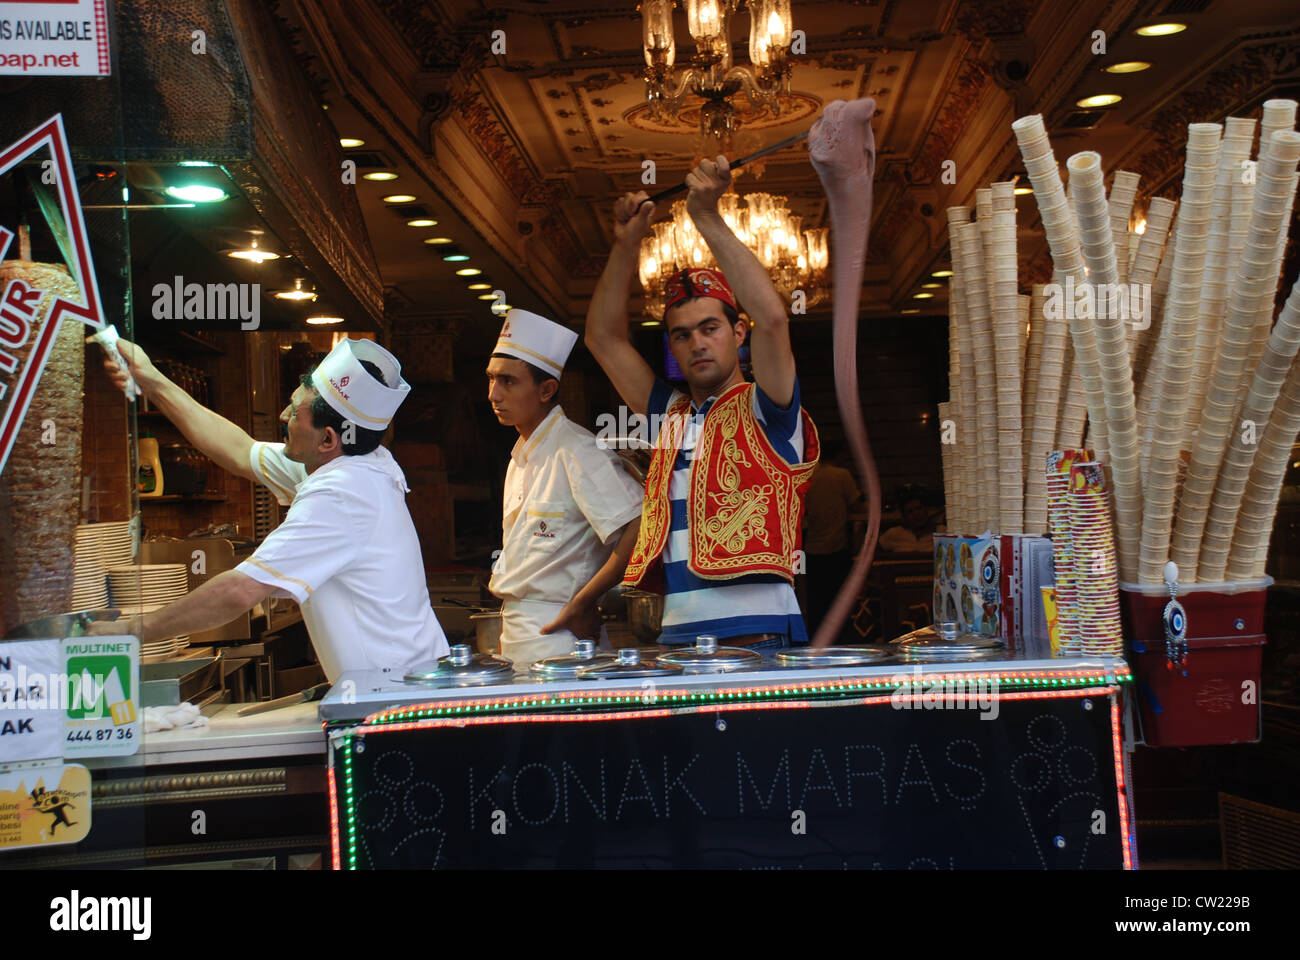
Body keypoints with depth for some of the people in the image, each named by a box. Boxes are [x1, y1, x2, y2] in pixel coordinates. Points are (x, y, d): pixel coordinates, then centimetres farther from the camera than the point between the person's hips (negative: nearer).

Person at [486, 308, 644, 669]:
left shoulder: (576, 450, -15)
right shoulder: (521, 457, 14)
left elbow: (641, 528, -25)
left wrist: (581, 603, -18)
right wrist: (508, 629, 15)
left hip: (555, 633, -8)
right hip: (516, 630, 8)